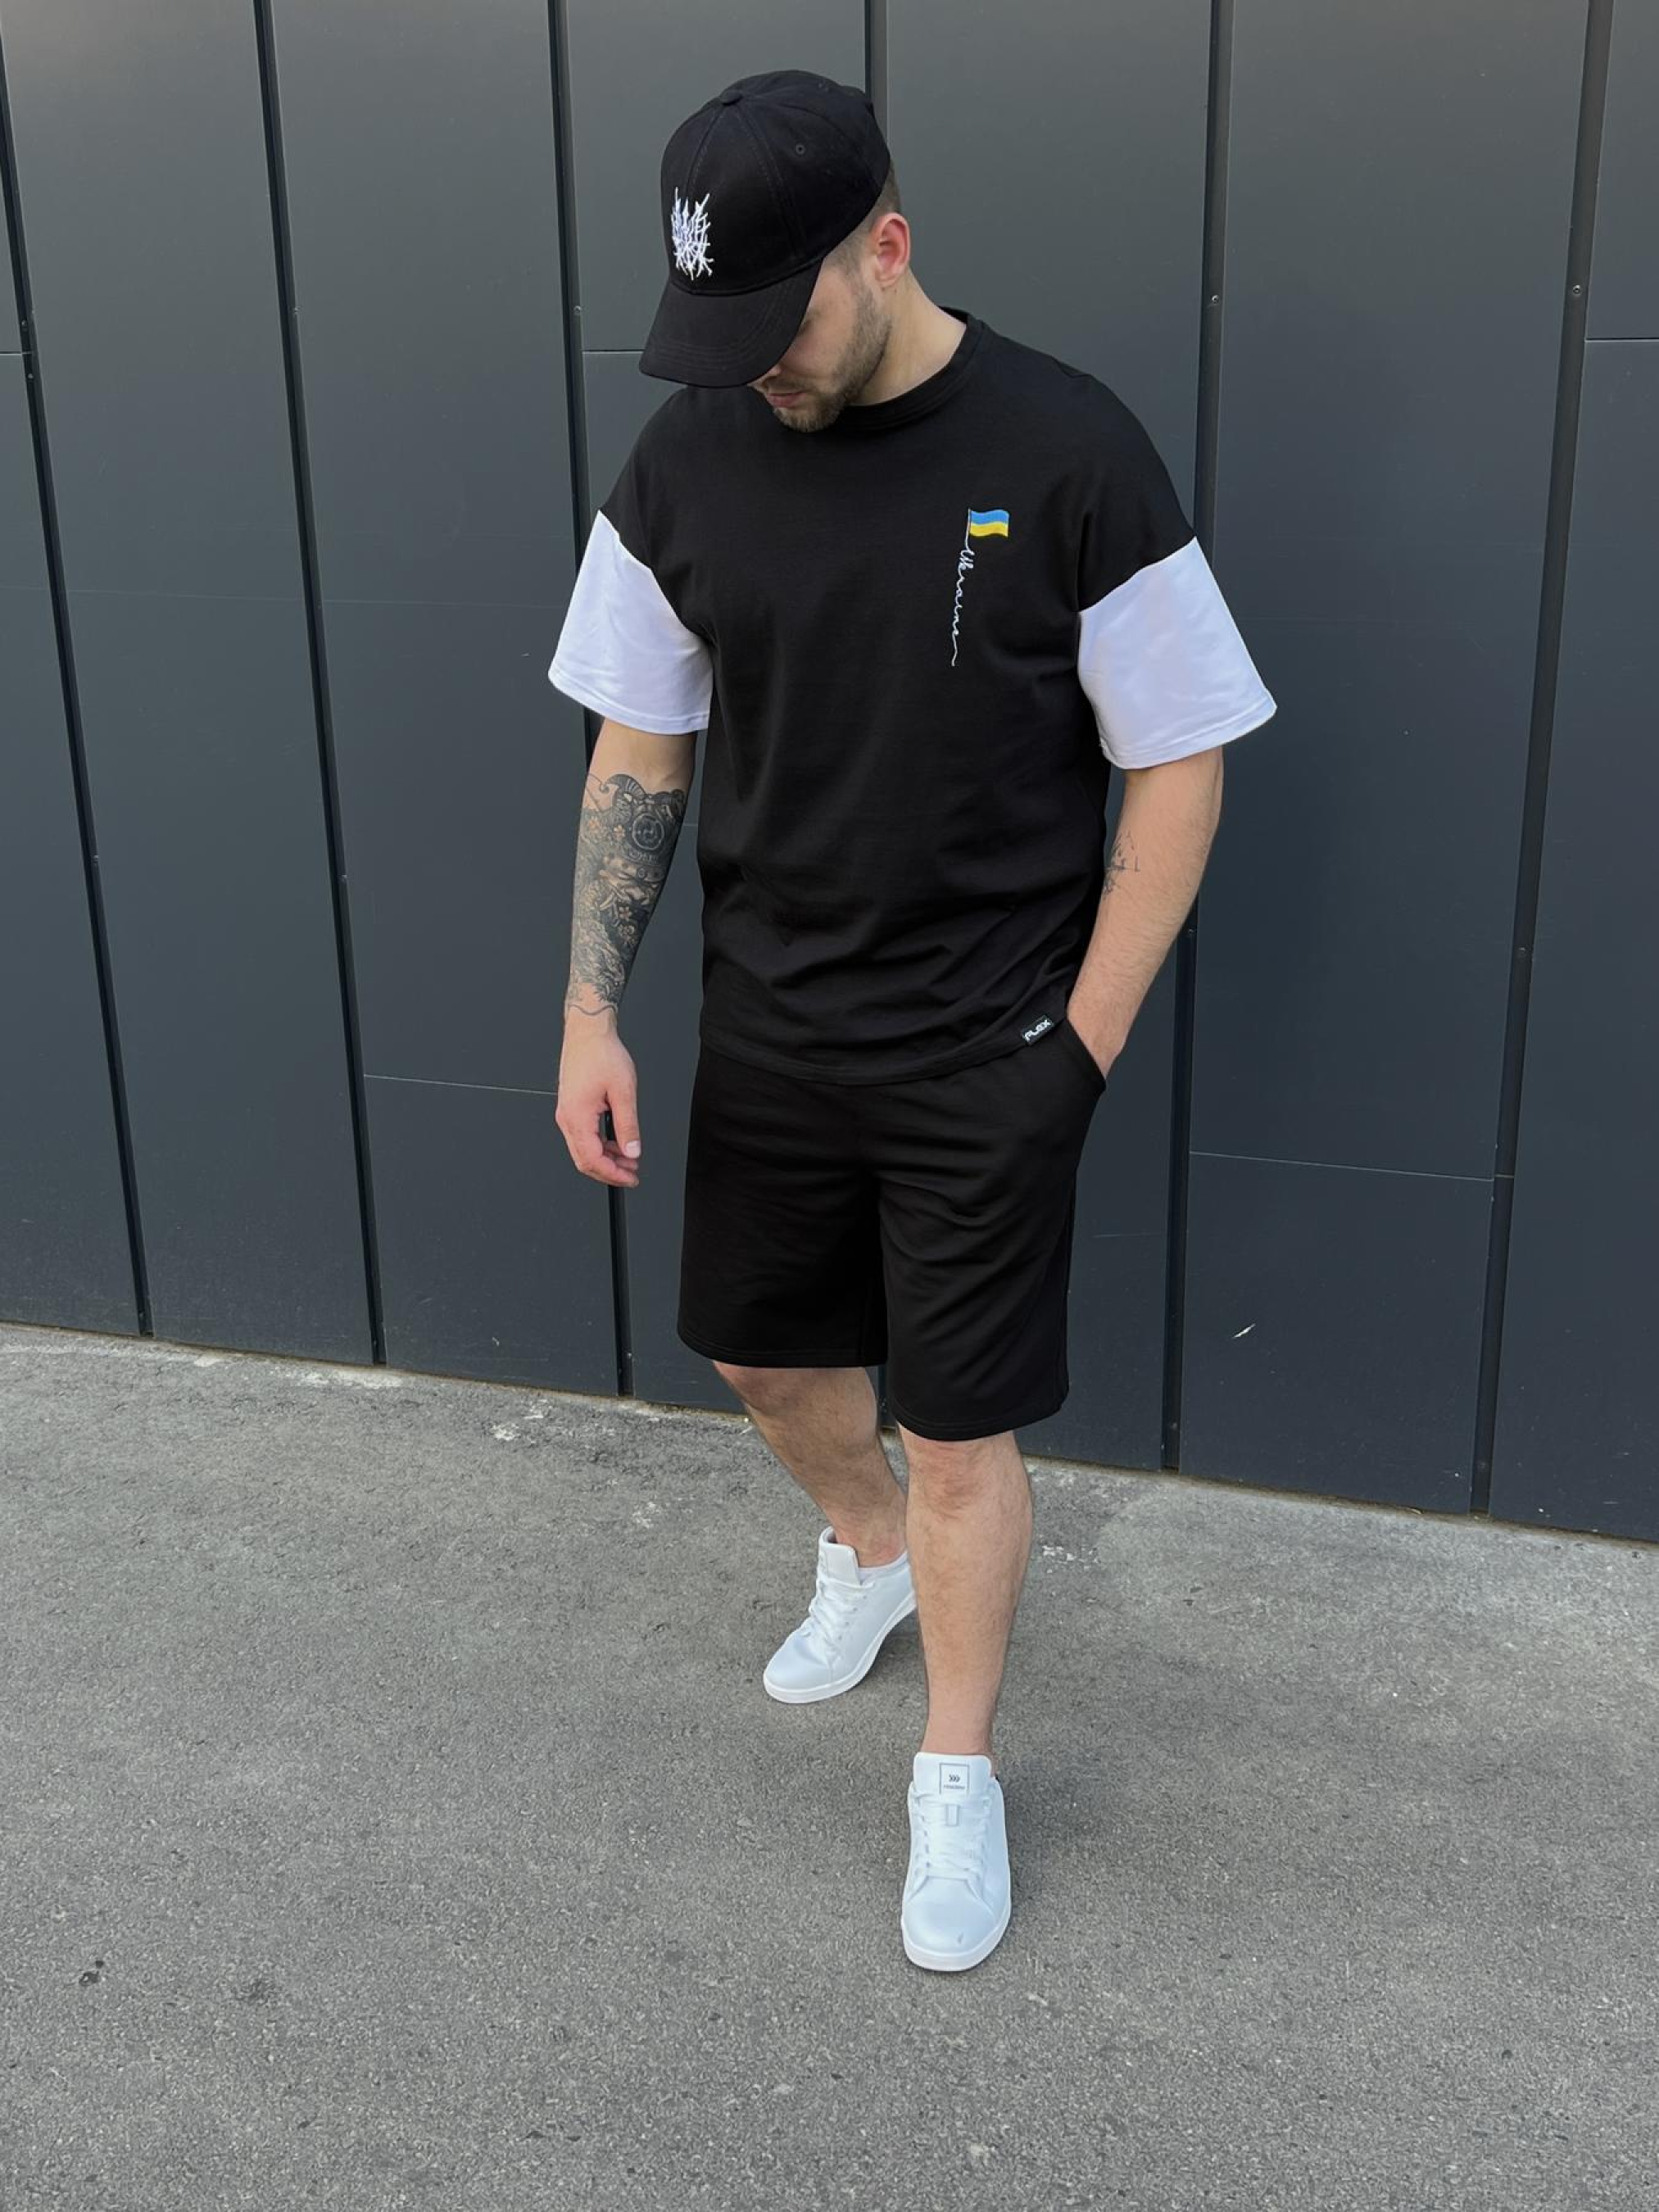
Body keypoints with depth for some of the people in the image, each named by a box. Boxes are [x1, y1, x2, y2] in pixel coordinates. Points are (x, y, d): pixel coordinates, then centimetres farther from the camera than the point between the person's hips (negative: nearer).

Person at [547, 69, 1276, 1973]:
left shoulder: (1066, 455, -16)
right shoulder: (686, 458, -5)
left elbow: (1177, 769, -9)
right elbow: (638, 751, 4)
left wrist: (1080, 1041, -10)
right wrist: (592, 1013, -1)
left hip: (986, 1057, -4)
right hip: (765, 1030, 4)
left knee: (960, 1437, 4)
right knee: (760, 1350, 20)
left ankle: (956, 1777, 29)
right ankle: (868, 1550, 54)